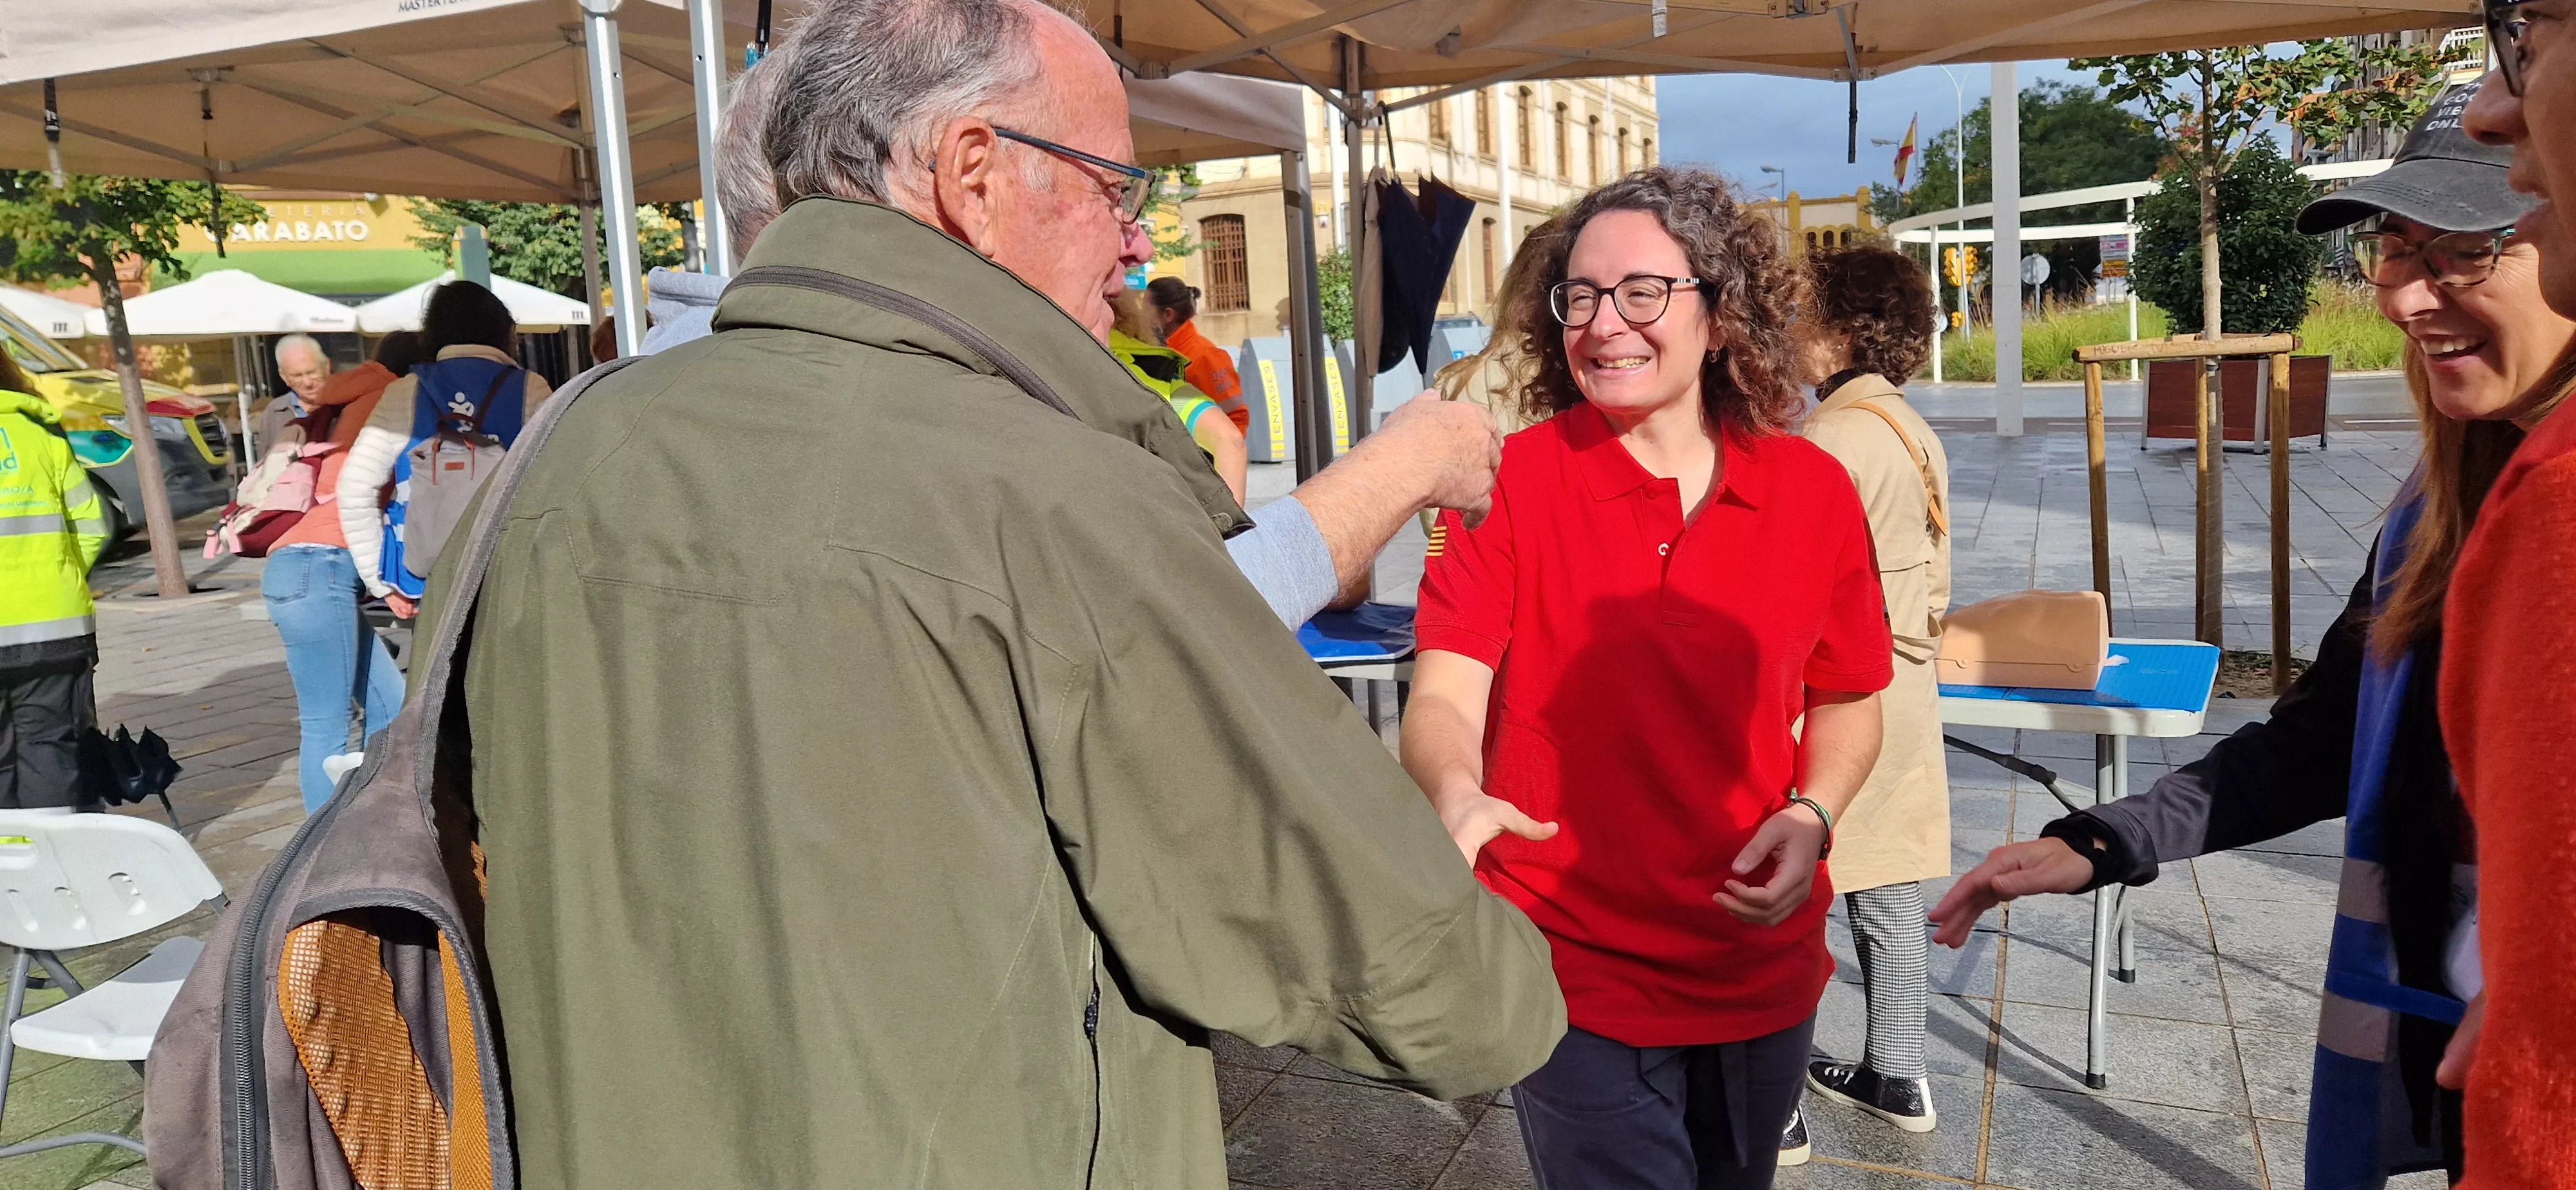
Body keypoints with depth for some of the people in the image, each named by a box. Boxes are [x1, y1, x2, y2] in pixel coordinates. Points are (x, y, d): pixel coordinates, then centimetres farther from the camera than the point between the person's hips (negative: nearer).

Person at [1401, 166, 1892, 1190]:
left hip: (1761, 967, 4)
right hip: (1576, 975, -4)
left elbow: (1845, 703, 8)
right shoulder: (1508, 483, -12)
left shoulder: (1813, 491, -4)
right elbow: (1445, 697, -18)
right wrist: (1456, 799, -39)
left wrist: (1812, 816, -10)